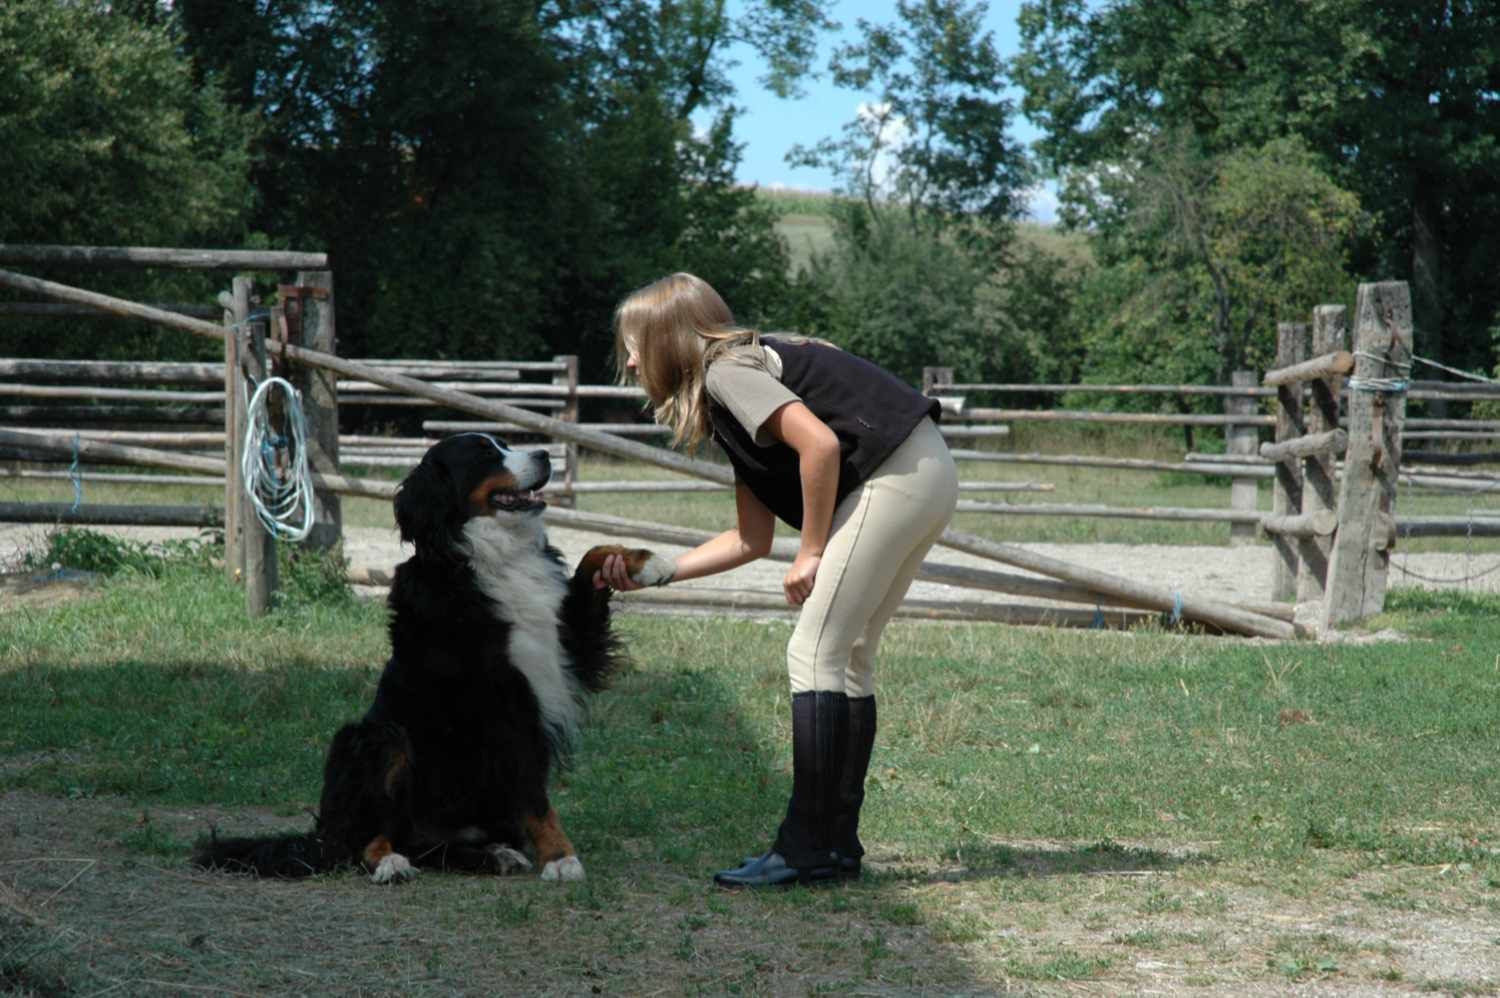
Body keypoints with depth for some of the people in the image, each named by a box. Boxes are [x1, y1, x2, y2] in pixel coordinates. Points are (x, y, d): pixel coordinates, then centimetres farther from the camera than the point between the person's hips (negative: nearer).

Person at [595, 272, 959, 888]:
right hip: (928, 476, 10)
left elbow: (819, 443, -20)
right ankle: (837, 845, 15)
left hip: (896, 475, -10)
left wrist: (810, 551, -11)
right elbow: (752, 539, 21)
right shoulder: (730, 407, 22)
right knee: (848, 657, 12)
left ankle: (805, 850, -7)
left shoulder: (725, 372, -6)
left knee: (814, 651, -8)